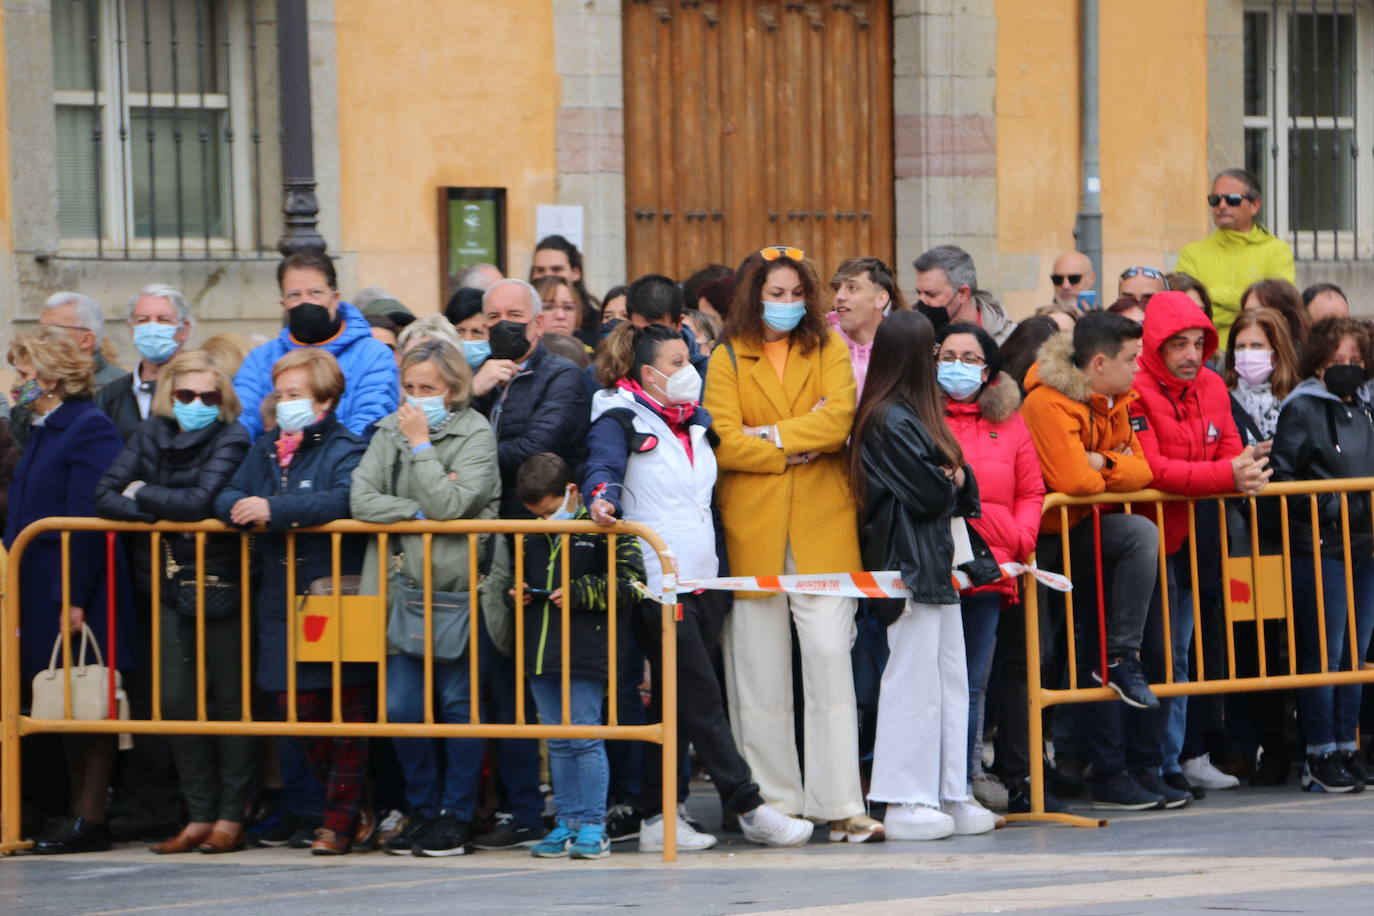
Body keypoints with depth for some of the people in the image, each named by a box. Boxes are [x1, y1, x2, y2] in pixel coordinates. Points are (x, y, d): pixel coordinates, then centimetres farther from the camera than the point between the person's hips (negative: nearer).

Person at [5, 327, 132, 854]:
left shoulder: (89, 429, -12)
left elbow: (87, 522, -18)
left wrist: (72, 599, -21)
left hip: (79, 603, -9)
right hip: (42, 595, 9)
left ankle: (89, 820, -1)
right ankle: (76, 810, 15)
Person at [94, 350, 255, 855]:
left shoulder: (231, 439, -8)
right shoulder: (151, 434, 6)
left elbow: (202, 501, -22)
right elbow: (106, 497, -3)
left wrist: (143, 494, -9)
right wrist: (166, 512, -16)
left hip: (221, 582, -5)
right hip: (169, 583, 5)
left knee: (228, 699, 0)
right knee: (177, 700, 2)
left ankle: (231, 817, 6)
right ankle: (199, 816, 9)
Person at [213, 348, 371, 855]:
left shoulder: (345, 451, -7)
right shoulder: (266, 448, 15)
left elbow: (342, 499, -25)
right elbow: (227, 496, 11)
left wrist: (275, 509, -28)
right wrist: (245, 510, -13)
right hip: (283, 600, 6)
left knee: (347, 714, 1)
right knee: (299, 707, 7)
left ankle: (341, 819, 7)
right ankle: (348, 807, 22)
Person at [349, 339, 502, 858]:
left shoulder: (476, 435, -2)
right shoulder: (390, 433, 11)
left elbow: (450, 505, -15)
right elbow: (361, 499, -1)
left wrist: (422, 446, -10)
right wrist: (420, 511, -9)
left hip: (459, 587, -4)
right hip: (404, 590, 4)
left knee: (458, 702, -2)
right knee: (401, 707, 0)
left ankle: (458, 816, 6)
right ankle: (421, 810, 13)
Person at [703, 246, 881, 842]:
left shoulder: (829, 350, 11)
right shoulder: (728, 359, 7)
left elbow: (839, 420, -6)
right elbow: (724, 444, -5)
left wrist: (769, 436, -9)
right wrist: (797, 450, -8)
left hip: (822, 525, 0)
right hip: (752, 524, 0)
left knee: (829, 654, -8)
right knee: (760, 668, 2)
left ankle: (839, 803, -7)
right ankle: (775, 800, 9)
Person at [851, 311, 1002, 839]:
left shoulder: (915, 415, 17)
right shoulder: (890, 421, -14)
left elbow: (963, 490, 14)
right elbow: (930, 494, -18)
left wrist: (956, 479, -7)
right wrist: (950, 483, 3)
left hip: (938, 567, 10)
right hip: (910, 567, -10)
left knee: (951, 680, 10)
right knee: (914, 683, -7)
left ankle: (949, 795, 14)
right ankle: (905, 803, -4)